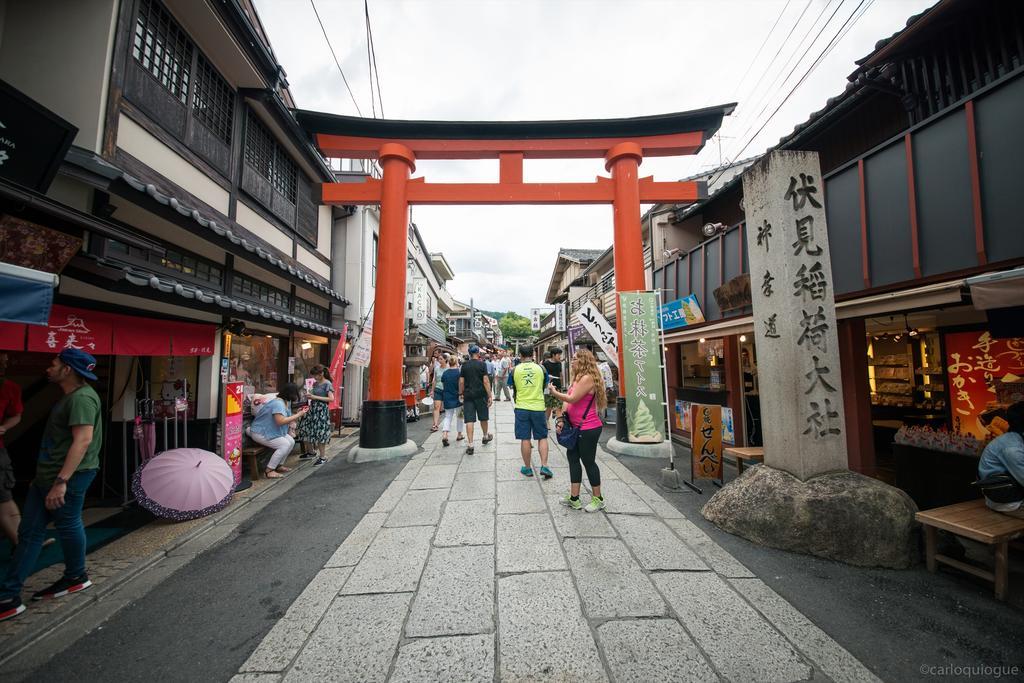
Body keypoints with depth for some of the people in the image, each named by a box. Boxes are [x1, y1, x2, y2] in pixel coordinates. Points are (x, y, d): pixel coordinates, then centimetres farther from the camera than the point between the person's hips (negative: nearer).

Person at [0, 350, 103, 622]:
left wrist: (61, 481, -28)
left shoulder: (82, 397, -20)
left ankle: (76, 577, 27)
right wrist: (43, 476, 23)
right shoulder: (69, 397, 15)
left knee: (68, 526, 7)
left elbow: (83, 440, -27)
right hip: (48, 475, 10)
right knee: (29, 531, 13)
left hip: (68, 476, -10)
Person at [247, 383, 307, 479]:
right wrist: (298, 415, -29)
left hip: (272, 431, 10)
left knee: (291, 441, 0)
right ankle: (269, 471, -12)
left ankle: (279, 465, 12)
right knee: (285, 444, -21)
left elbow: (286, 419, 6)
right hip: (260, 433, -10)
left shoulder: (286, 402, 5)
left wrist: (298, 414, -5)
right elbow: (280, 421, -36)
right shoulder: (278, 403, -26)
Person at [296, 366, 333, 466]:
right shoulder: (315, 383, 12)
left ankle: (323, 457, 8)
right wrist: (309, 395, 0)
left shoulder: (327, 384, -10)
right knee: (306, 430, 10)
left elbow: (331, 398, -19)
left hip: (321, 410, -8)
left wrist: (315, 397, -18)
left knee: (320, 433, -4)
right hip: (312, 409, 8)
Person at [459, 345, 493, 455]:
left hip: (468, 395, 2)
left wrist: (460, 394, 16)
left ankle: (470, 445, -2)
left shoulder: (464, 365, 3)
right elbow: (486, 381, -11)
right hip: (480, 395, -1)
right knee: (483, 417, 17)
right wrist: (489, 396, -8)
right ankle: (486, 437, 38)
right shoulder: (482, 364, -6)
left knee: (469, 420, 0)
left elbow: (461, 381, 3)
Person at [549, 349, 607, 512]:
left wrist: (555, 393, -8)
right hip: (578, 427, 10)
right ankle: (574, 498, 22)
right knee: (573, 457, 12)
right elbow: (570, 400, 11)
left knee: (588, 461, 3)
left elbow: (572, 398, -22)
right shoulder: (579, 377, 13)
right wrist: (562, 418, 2)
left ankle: (598, 499, 20)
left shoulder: (588, 378, -19)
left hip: (588, 428, -10)